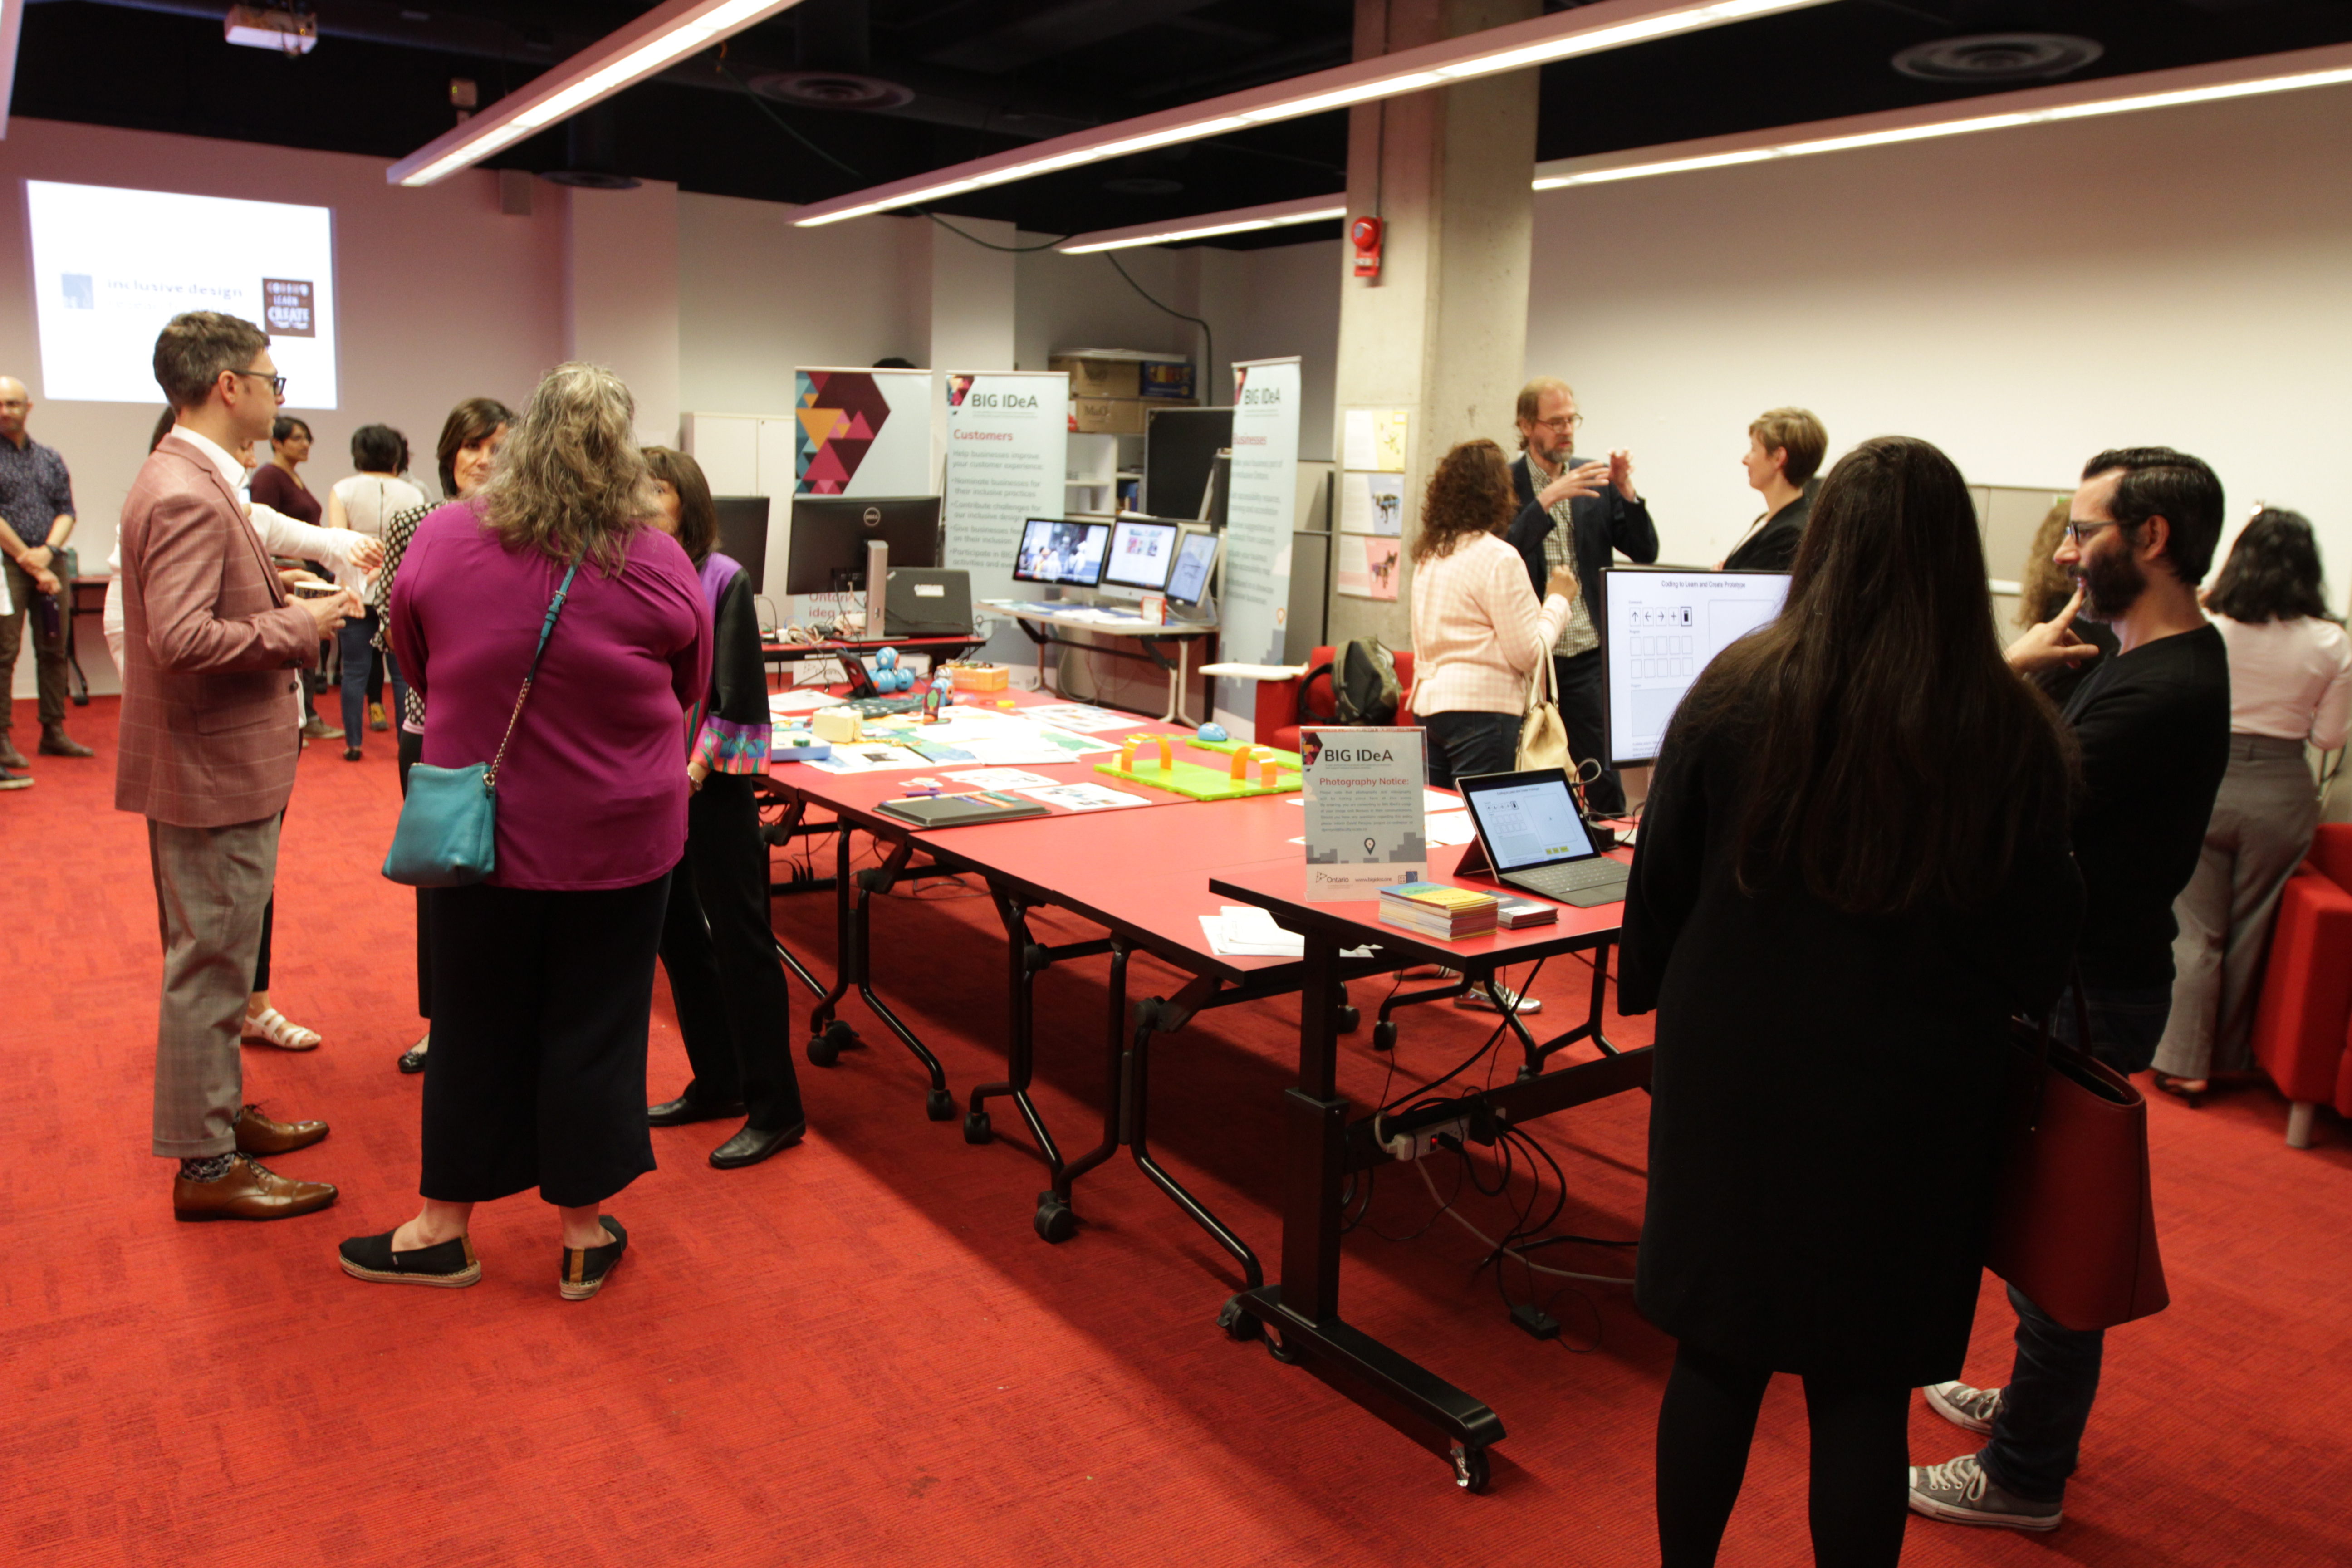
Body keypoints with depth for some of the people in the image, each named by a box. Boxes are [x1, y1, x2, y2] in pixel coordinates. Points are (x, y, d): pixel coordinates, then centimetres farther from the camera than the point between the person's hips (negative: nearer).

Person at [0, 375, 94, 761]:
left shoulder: (50, 458, 15)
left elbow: (67, 511, 9)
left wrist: (48, 550, -8)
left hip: (52, 563, 5)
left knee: (54, 650, 6)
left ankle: (54, 732, 12)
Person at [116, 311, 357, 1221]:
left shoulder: (192, 480, 12)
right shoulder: (186, 495, -21)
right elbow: (181, 640, -29)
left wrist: (289, 608, 7)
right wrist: (299, 625, -19)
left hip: (223, 761, 11)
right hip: (212, 769, -11)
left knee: (216, 958, 20)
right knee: (209, 965, 0)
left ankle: (219, 1112, 35)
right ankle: (206, 1164, 12)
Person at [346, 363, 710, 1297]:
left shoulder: (442, 542, -8)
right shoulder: (657, 566, -12)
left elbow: (416, 669, 9)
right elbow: (688, 693, 4)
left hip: (483, 830, 1)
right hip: (618, 841, -1)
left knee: (476, 1028, 15)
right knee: (594, 1029, 10)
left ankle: (444, 1228, 29)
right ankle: (584, 1233, 23)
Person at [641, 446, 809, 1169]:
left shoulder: (723, 579, -10)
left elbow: (740, 697, -12)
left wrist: (698, 768, -18)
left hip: (711, 785, -6)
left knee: (740, 941, 0)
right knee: (677, 936, 15)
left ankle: (775, 1110, 9)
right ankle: (716, 1084, 31)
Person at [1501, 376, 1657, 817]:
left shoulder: (1597, 482, 7)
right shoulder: (1505, 484, -1)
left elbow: (1646, 552, 4)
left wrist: (1627, 492, -10)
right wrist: (1548, 499, -23)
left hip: (1588, 659, 2)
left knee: (1601, 781, 0)